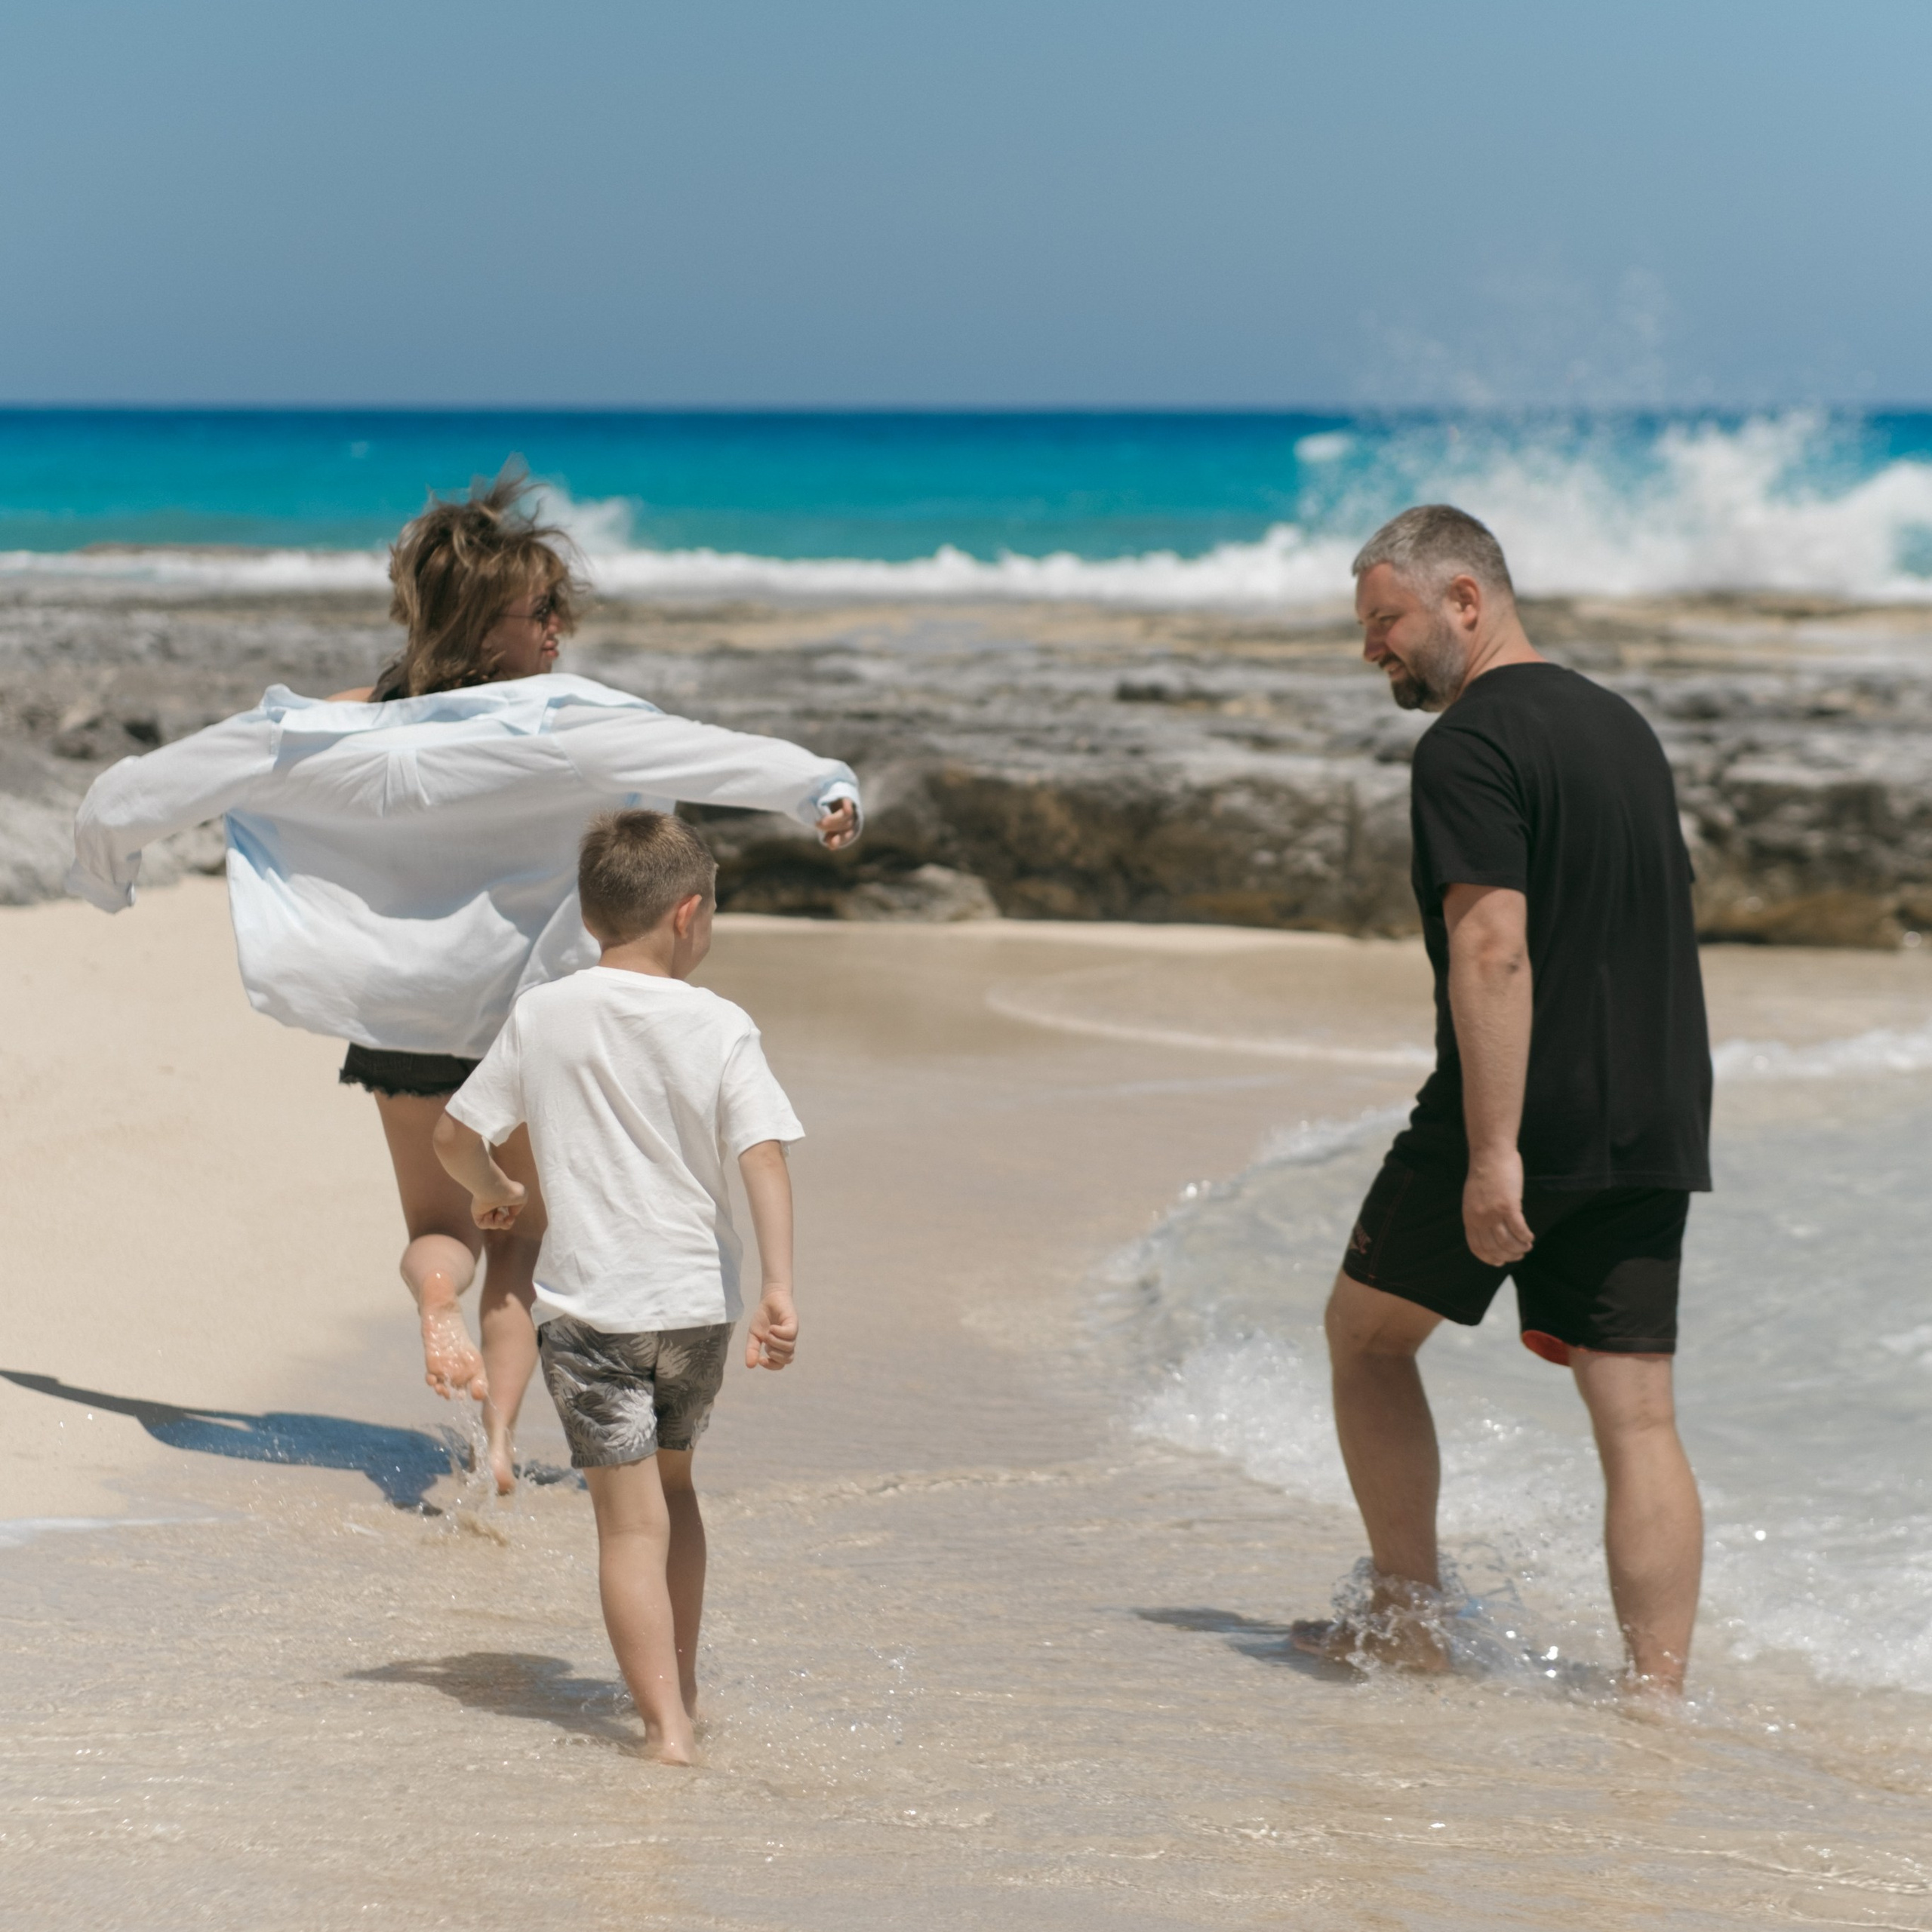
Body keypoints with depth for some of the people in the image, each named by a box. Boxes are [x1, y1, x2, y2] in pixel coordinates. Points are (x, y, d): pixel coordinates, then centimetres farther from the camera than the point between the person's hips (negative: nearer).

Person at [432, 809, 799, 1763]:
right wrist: (778, 1287, -19)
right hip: (699, 1300, 2)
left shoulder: (543, 1015, -2)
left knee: (630, 1520, -1)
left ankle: (665, 1725, -8)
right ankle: (681, 1688, 33)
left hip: (589, 1305, -1)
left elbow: (455, 1135, 4)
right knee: (671, 1480, 24)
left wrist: (492, 1189, 25)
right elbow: (764, 1155, -15)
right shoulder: (720, 1028, -5)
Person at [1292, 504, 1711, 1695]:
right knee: (1640, 1420, 4)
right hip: (1654, 1133, 7)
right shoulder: (1623, 727, 16)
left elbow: (1495, 950, -22)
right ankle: (1661, 1691, -1)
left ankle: (1410, 1620, 17)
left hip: (1513, 1120, -7)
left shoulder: (1471, 747, -12)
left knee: (1367, 1330, 14)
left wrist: (1494, 1149, -24)